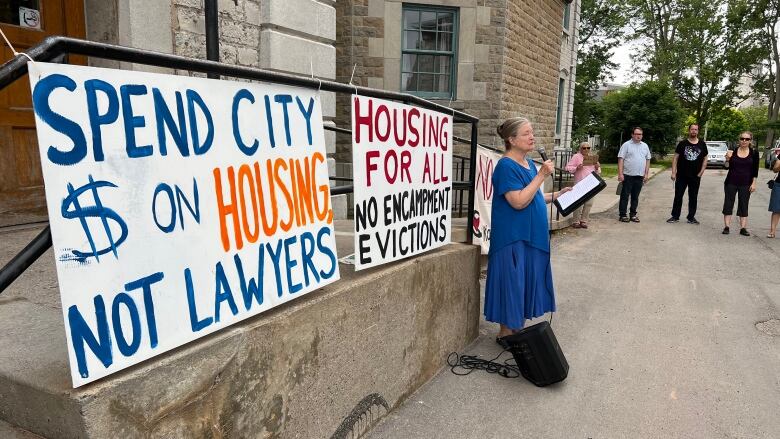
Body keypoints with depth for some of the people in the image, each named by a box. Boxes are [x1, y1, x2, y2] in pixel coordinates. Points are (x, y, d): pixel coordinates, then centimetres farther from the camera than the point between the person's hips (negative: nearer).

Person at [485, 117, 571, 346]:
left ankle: (518, 331, 28)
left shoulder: (529, 163, 11)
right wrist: (541, 175, -21)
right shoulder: (506, 166, -15)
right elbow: (518, 201, -24)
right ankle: (505, 334, 15)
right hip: (512, 238, -9)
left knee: (528, 284, 15)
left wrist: (557, 195, 9)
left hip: (532, 236, 9)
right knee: (513, 284, -1)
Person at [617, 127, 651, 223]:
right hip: (628, 175, -5)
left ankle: (633, 215, 17)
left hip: (640, 176, 5)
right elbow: (621, 159, -7)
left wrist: (646, 173, 8)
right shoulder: (626, 145, -2)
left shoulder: (645, 146, 13)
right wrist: (620, 173, -15)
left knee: (635, 197, 10)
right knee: (625, 196, -1)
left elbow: (647, 160, 16)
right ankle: (622, 215, 5)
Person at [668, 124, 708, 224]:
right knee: (678, 196, 2)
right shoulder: (682, 143, 0)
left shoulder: (702, 144, 5)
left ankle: (691, 217, 17)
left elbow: (705, 159, 10)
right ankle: (675, 216, 11)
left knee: (693, 197, 8)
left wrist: (701, 173, 0)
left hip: (695, 177, 2)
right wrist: (673, 172, -8)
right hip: (681, 176, -2)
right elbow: (675, 158, -1)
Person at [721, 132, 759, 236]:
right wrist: (728, 159, -17)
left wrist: (753, 183, -3)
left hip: (745, 184, 0)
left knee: (744, 206, 4)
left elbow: (755, 170, 2)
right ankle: (726, 227, 5)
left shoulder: (754, 153, 0)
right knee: (728, 204, 1)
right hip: (731, 183, 0)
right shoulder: (733, 151, -1)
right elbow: (728, 166, 2)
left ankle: (743, 228, 6)